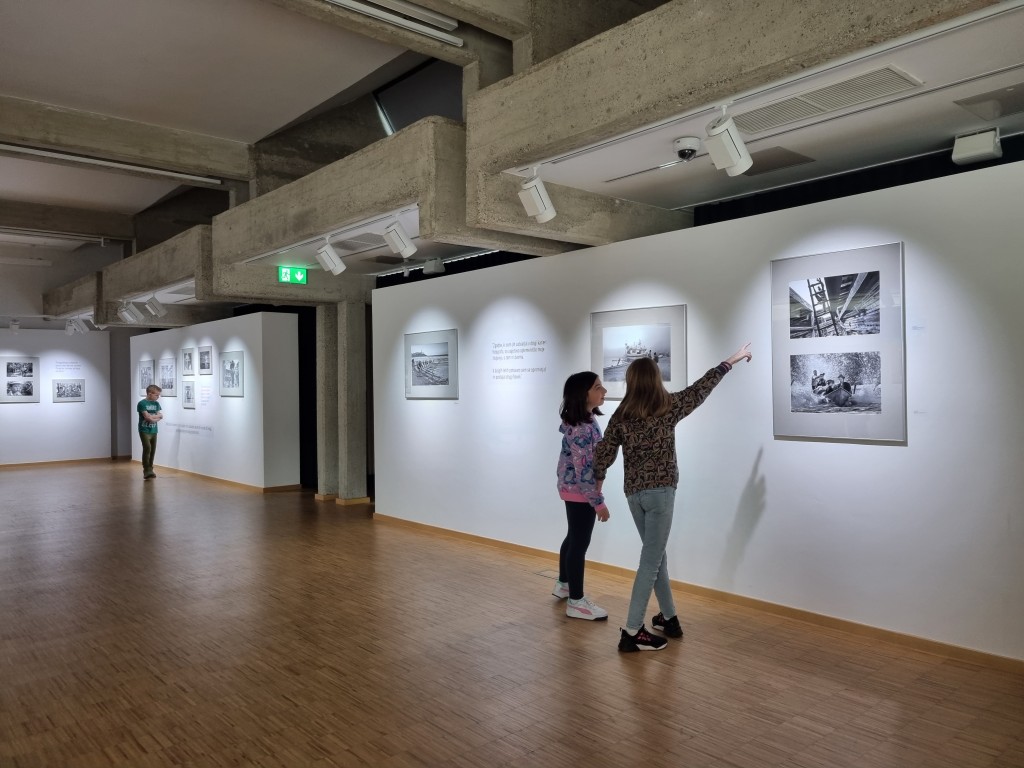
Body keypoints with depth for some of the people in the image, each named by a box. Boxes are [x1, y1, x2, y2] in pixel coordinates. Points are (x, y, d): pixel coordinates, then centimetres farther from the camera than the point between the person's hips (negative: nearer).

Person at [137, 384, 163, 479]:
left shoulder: (156, 404, 10)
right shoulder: (142, 403, -8)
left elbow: (160, 418, 3)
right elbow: (147, 417, -16)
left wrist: (152, 418, -13)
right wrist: (158, 415, -6)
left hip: (154, 431, 6)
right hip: (144, 431, -6)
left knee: (153, 450, 6)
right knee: (147, 448, -18)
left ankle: (150, 469, 17)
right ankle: (146, 470, -15)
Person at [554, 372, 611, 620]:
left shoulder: (583, 420, 3)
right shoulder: (581, 429, -29)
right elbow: (584, 471, -28)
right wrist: (599, 502, -21)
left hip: (573, 488, 10)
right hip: (580, 491, -10)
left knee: (574, 538, 23)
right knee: (580, 543, 0)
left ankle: (563, 584, 40)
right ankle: (576, 602, 12)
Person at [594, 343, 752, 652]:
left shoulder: (620, 415, 1)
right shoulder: (668, 406, -6)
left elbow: (602, 454, 0)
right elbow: (701, 388, 6)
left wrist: (598, 478, 21)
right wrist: (731, 360, 19)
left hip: (634, 493, 5)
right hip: (660, 491, -4)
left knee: (655, 555, 18)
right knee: (651, 560, -2)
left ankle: (669, 618, 28)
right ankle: (632, 632, -1)